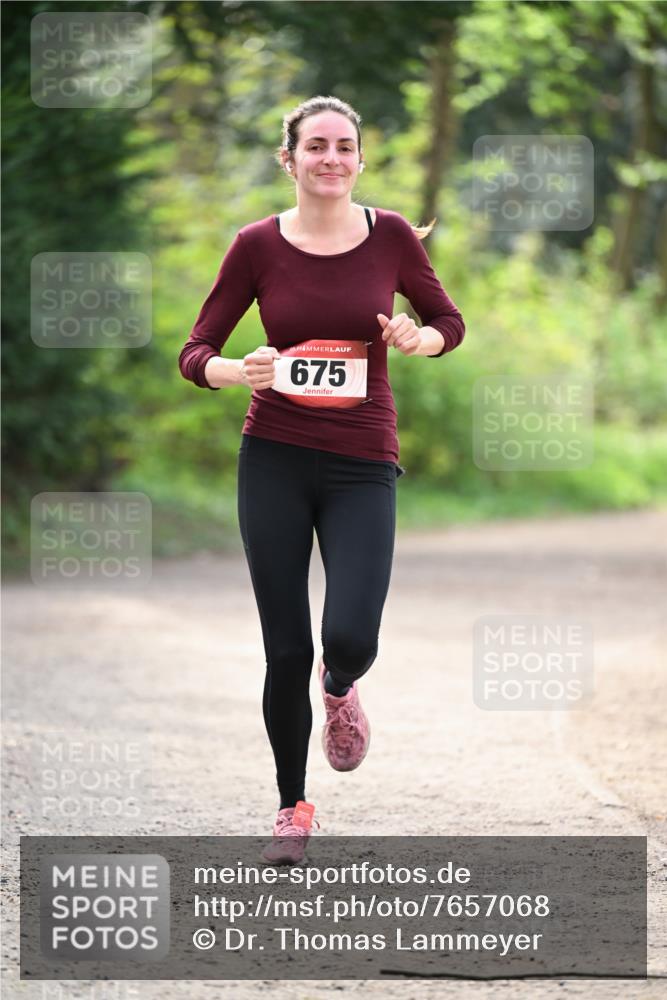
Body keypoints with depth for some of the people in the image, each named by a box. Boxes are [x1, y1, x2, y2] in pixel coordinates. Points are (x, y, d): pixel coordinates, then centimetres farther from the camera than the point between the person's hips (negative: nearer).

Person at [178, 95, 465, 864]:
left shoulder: (390, 237, -2)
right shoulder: (258, 246, -4)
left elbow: (449, 322, 12)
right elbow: (194, 353, 0)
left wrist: (419, 339, -10)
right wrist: (238, 371, -21)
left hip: (362, 465, 0)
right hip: (274, 460, 0)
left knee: (351, 638, -16)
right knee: (286, 651, 2)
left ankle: (339, 690, 23)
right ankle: (292, 807, 24)